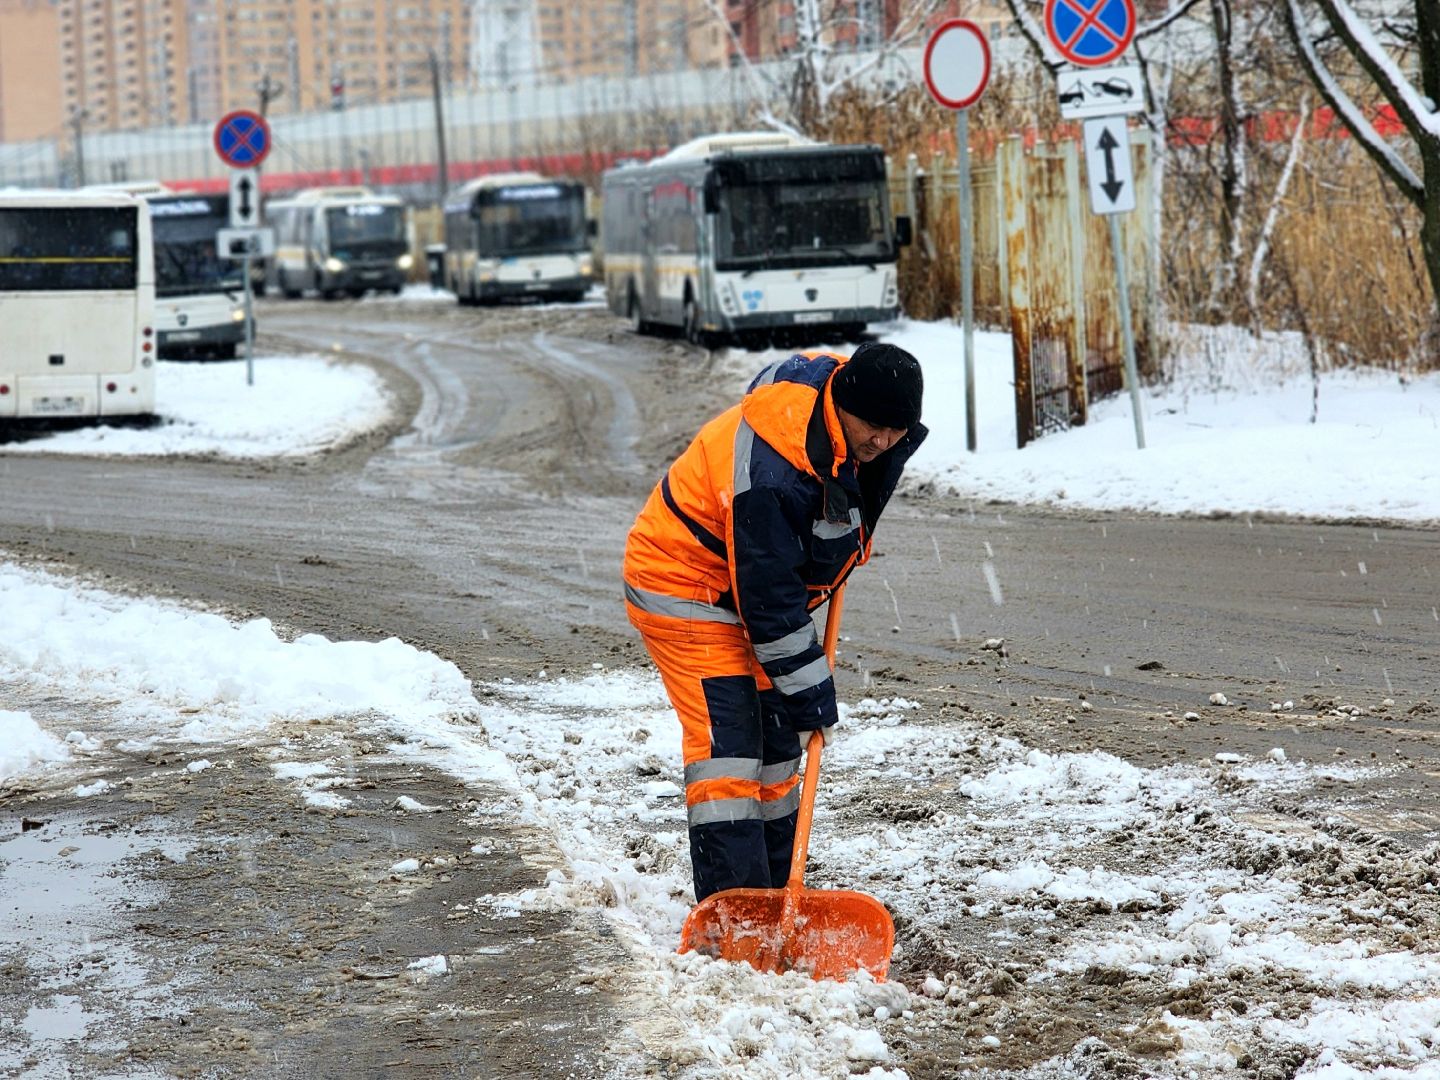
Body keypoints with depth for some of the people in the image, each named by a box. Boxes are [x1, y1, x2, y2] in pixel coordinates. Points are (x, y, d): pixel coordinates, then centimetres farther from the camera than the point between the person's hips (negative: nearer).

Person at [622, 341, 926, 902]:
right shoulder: (769, 470, -37)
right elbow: (767, 593, -31)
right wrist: (809, 689, -25)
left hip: (764, 575, 9)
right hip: (687, 584, -9)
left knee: (776, 736, 12)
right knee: (725, 739, -17)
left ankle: (773, 897, 22)